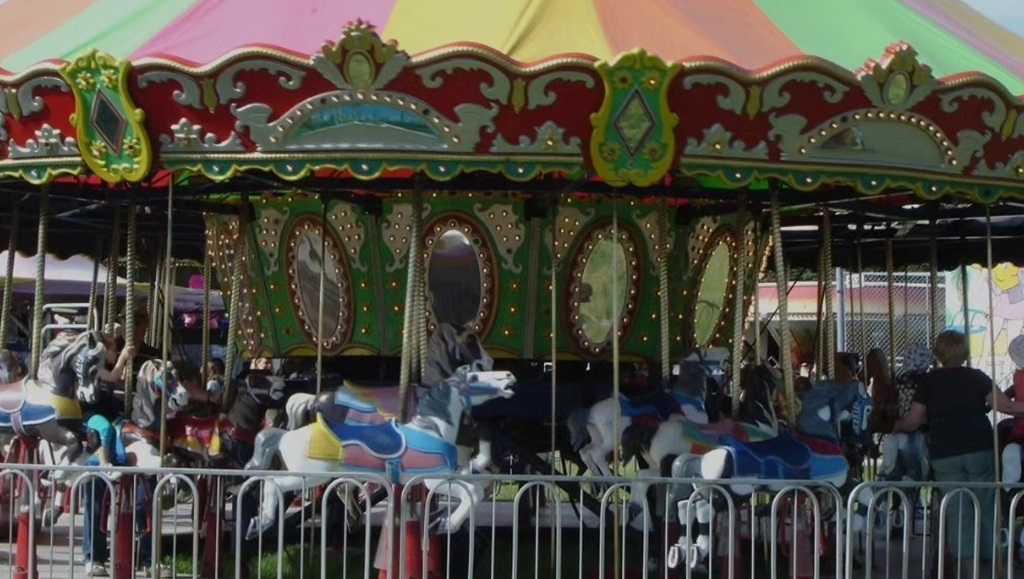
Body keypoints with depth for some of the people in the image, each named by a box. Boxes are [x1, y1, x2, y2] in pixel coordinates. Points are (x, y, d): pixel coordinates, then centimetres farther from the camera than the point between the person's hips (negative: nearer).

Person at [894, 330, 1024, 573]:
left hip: (944, 455, 0)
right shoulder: (977, 377, 3)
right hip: (980, 450, 0)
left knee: (957, 512, 2)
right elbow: (1004, 405, -7)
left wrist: (898, 425, 21)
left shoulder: (928, 382, 3)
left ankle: (968, 567, -2)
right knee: (986, 507, 8)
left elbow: (913, 421, 1)